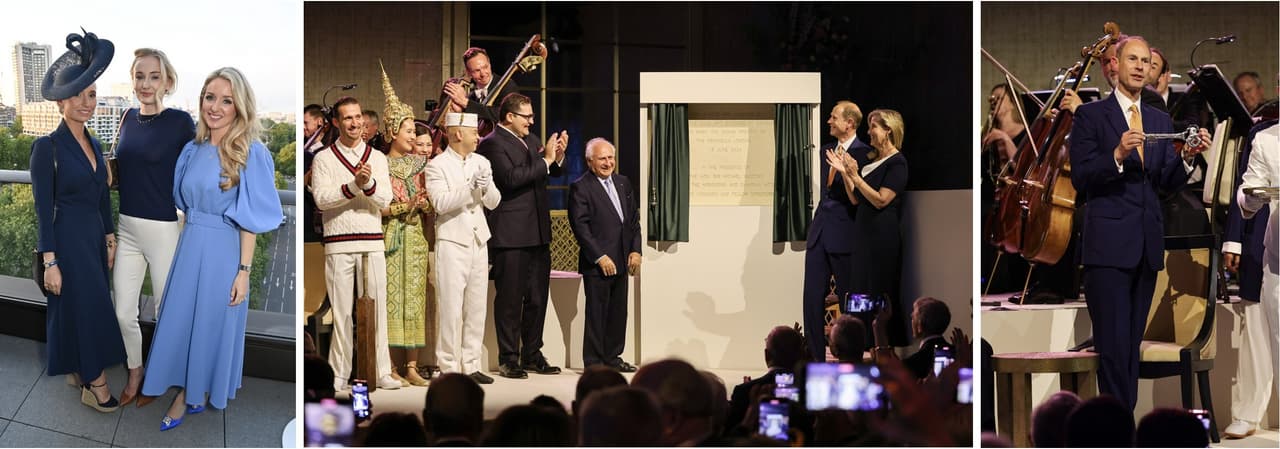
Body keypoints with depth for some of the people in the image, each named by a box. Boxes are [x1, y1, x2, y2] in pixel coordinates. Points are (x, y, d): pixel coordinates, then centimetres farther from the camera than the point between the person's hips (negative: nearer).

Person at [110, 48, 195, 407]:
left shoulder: (180, 122, -11)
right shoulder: (129, 118, 6)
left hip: (165, 230, -5)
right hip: (127, 229, 5)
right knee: (123, 313, 11)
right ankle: (135, 373, 32)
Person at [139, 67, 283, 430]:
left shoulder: (251, 154, -13)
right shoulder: (193, 150, 4)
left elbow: (250, 220, -14)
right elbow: (186, 203, 15)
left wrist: (244, 270, -15)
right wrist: (189, 244, 11)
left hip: (224, 252, -6)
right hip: (190, 247, 6)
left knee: (212, 324, 7)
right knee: (182, 319, 12)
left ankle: (196, 394, 24)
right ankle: (186, 394, 26)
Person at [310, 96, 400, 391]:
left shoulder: (377, 158, 13)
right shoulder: (324, 159, 5)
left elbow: (384, 200, 3)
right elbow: (321, 199, -7)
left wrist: (368, 183, -16)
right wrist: (353, 185, -18)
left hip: (372, 241, 2)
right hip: (339, 243, -2)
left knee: (378, 306, 0)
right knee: (341, 310, -1)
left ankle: (383, 372, 4)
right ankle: (339, 375, 5)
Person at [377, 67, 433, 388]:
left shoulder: (419, 164, 12)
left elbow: (430, 206, 15)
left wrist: (424, 204, -7)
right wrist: (406, 205, -15)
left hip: (416, 238, 5)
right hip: (390, 238, -5)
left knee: (415, 300, 4)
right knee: (391, 300, -5)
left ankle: (412, 366, 8)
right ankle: (391, 368, -1)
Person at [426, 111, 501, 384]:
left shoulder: (481, 162, 13)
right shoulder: (437, 166, -5)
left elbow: (494, 203, 10)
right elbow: (440, 202, -17)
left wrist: (487, 186, -10)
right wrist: (470, 187, -23)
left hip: (478, 241, 6)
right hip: (452, 241, -6)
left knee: (477, 307, 7)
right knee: (451, 308, -6)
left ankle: (471, 366, 14)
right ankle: (449, 367, -1)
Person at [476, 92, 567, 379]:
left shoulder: (531, 140, 16)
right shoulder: (492, 144, -10)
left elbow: (550, 173, 24)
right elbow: (512, 177, -23)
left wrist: (558, 156, 3)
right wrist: (546, 159, -18)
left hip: (538, 232, 8)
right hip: (511, 234, -8)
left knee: (537, 298, 12)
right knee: (510, 299, -1)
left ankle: (532, 355, 21)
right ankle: (508, 359, 6)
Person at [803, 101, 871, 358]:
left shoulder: (864, 154, -10)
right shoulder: (827, 150, 13)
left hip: (844, 234, -7)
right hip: (819, 231, 7)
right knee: (812, 296, 3)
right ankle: (815, 357, 9)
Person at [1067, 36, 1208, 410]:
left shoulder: (1161, 120, 15)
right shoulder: (1090, 115, -1)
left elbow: (1168, 183, 12)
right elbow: (1080, 178, -8)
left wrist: (1188, 156, -6)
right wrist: (1118, 154, -22)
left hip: (1148, 244, 6)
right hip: (1108, 244, -6)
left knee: (1132, 342, 11)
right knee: (1113, 344, -9)